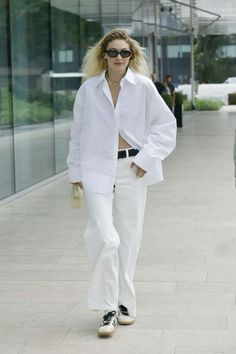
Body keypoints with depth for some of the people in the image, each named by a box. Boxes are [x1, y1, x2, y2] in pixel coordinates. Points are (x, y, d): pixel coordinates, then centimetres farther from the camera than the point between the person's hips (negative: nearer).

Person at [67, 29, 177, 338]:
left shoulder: (143, 86, -1)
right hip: (97, 167, -1)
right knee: (104, 236, -13)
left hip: (132, 168, 1)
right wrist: (76, 171, 8)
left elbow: (166, 123, 4)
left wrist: (147, 158, -4)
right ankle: (108, 308, -2)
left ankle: (124, 303, 22)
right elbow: (78, 133, 9)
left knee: (129, 236, 7)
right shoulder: (89, 89, 1)